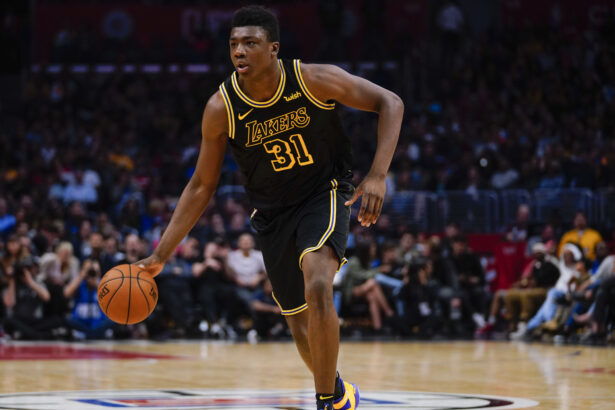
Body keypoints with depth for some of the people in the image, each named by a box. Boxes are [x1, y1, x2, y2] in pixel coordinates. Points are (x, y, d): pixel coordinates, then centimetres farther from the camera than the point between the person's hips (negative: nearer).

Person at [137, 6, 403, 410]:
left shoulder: (315, 79, -21)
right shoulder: (221, 109, -16)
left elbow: (390, 103, -12)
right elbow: (201, 186, -5)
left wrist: (377, 176, -24)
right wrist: (160, 255, -9)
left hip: (325, 194, -3)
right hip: (273, 212, 3)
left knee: (317, 287, -29)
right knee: (301, 326, 7)